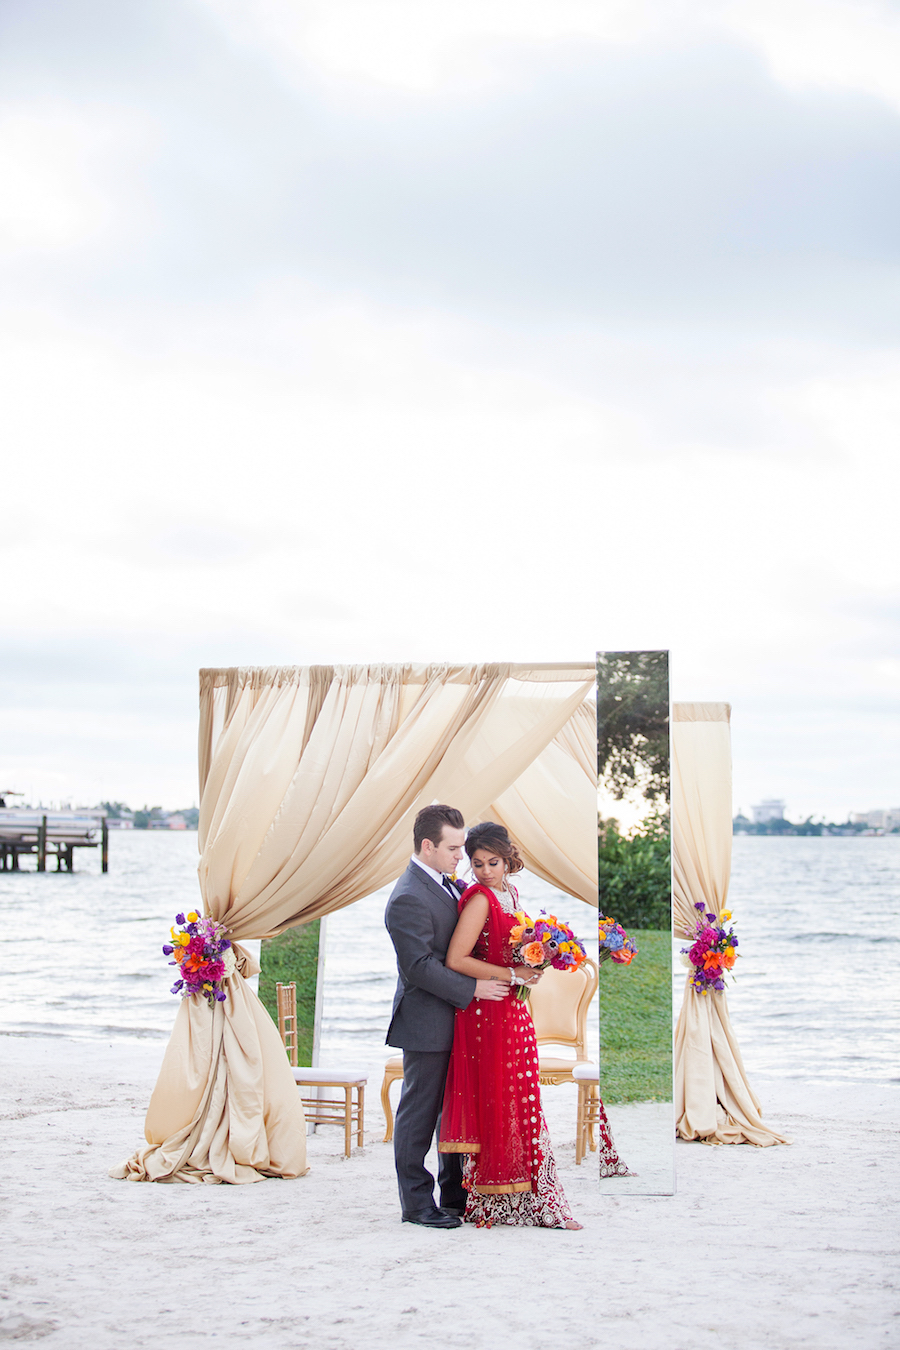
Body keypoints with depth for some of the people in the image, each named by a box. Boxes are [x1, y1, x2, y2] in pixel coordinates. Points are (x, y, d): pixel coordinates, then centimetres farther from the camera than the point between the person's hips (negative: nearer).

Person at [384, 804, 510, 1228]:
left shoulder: (447, 885, 10)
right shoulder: (408, 899, -20)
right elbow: (420, 966, -23)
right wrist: (473, 989, -20)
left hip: (455, 1020, 9)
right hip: (427, 1023, -9)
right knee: (420, 1112, 2)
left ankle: (456, 1195, 26)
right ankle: (416, 1203, 12)